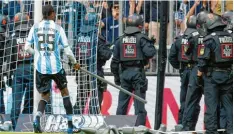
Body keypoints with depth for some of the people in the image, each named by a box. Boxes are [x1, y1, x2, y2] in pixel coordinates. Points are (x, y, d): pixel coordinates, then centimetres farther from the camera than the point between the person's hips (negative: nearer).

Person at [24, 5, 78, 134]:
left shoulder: (35, 27, 3)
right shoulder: (58, 29, -3)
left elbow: (27, 47, 4)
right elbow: (67, 51, -4)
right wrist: (74, 63, 15)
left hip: (40, 67, 2)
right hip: (56, 67, -2)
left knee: (45, 96, 15)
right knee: (64, 92, 19)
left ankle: (37, 118, -15)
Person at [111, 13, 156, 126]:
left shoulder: (120, 40, 9)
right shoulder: (141, 38, -5)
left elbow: (115, 60, 8)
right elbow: (149, 53, -17)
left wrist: (117, 76, 15)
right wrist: (151, 44, 4)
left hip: (124, 73, 4)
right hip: (138, 72, -4)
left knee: (122, 103, 10)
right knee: (139, 103, -1)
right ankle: (139, 125, -5)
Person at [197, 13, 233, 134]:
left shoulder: (210, 39, -12)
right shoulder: (230, 37, 6)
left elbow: (203, 58, -15)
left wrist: (200, 71, -1)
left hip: (213, 75, -5)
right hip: (228, 74, 5)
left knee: (212, 105, 0)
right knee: (228, 103, 10)